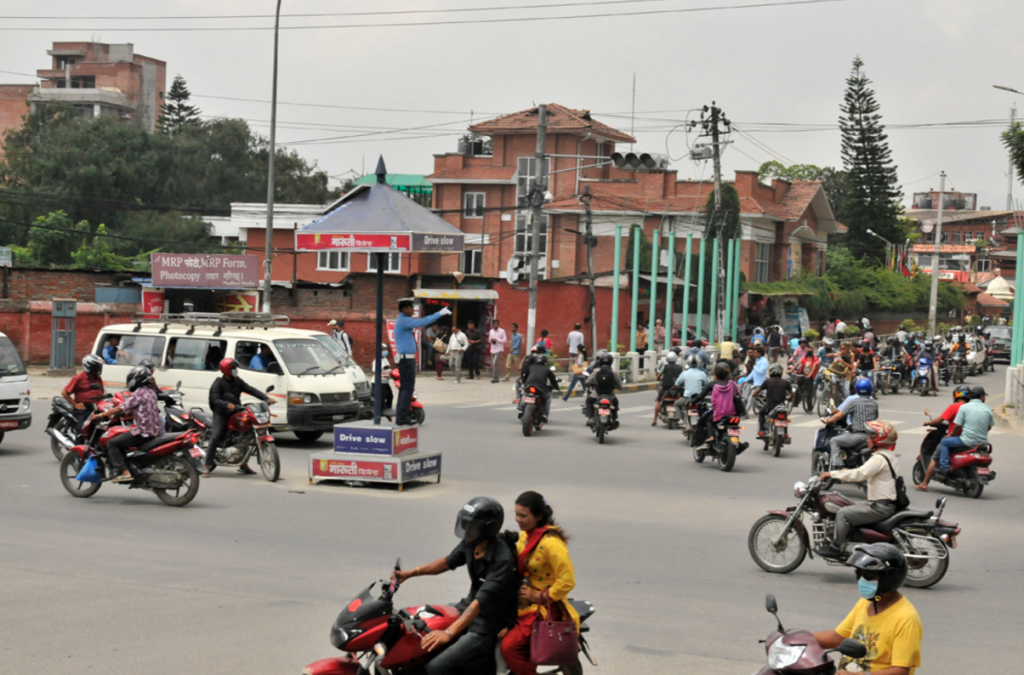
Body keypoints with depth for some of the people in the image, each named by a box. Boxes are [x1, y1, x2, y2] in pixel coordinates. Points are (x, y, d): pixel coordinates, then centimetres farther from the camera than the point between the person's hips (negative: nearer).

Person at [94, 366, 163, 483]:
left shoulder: (139, 394, -13)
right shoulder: (151, 392, 14)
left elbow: (120, 409, -15)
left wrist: (102, 415, -7)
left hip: (143, 432, -9)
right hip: (154, 430, 9)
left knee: (112, 443, -6)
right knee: (120, 439, 26)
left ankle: (124, 472, -16)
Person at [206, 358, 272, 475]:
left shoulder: (238, 381, 9)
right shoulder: (218, 383, -9)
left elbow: (251, 390, 3)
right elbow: (215, 400, -20)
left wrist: (266, 398, -8)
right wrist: (227, 404, -39)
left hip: (235, 413, 6)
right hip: (221, 414, -6)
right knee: (215, 437, -21)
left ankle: (243, 465, 16)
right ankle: (208, 466, -19)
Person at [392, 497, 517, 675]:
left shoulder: (502, 559, -28)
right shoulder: (471, 543, -5)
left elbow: (481, 600, -35)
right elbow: (449, 562, 15)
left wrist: (449, 633, -42)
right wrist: (411, 573, 7)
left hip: (488, 626, -9)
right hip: (467, 607, 9)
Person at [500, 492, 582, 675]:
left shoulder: (550, 542, -21)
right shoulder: (525, 535, 7)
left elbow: (567, 581, -24)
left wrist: (540, 596, -18)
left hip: (545, 609, -9)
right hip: (526, 605, 9)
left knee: (509, 647, -21)